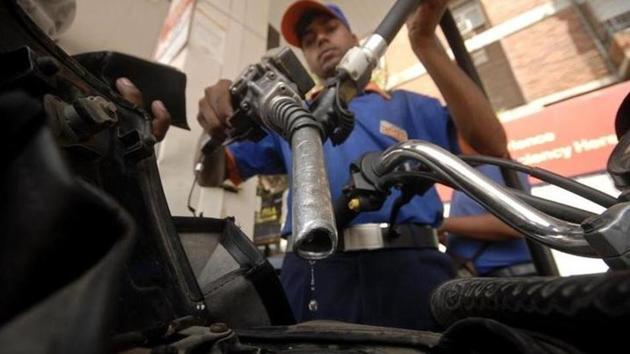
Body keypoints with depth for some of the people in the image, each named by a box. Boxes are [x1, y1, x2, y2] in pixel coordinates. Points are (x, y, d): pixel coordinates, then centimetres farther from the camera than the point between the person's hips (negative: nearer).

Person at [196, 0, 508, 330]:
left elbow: (491, 146, 1)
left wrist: (425, 42, -5)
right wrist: (216, 130, -9)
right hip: (315, 274, 1)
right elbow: (212, 175, 16)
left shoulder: (405, 105, 17)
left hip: (409, 267, 0)